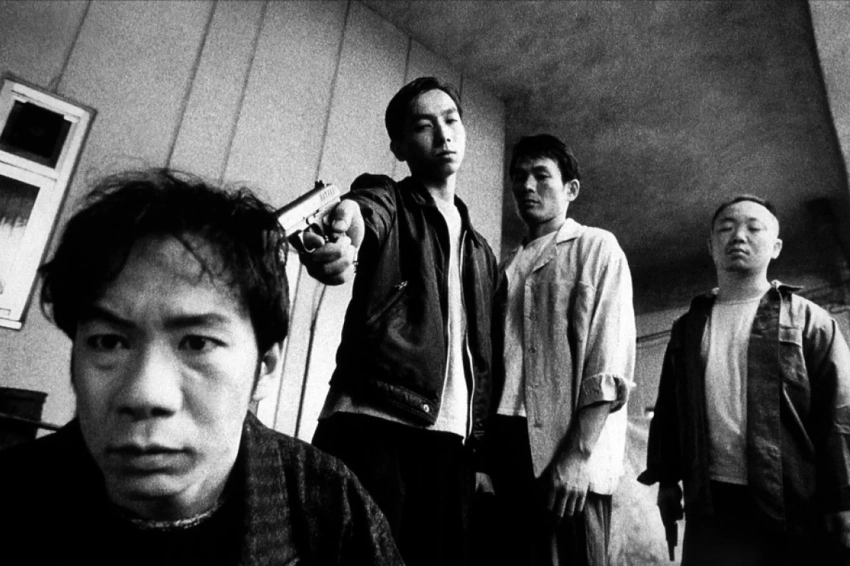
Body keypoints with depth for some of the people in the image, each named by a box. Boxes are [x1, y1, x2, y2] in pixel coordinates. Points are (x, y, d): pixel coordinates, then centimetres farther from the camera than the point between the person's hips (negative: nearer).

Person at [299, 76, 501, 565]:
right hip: (372, 424, -4)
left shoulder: (483, 253, 22)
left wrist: (482, 452, 13)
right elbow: (362, 217, -19)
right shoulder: (385, 199, 7)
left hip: (452, 442, 5)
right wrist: (344, 218, -44)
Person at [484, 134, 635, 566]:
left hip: (567, 449, -5)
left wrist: (577, 455, -17)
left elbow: (610, 365, -7)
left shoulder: (596, 247, 4)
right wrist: (483, 445, 4)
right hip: (505, 447, 5)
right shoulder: (506, 265, 20)